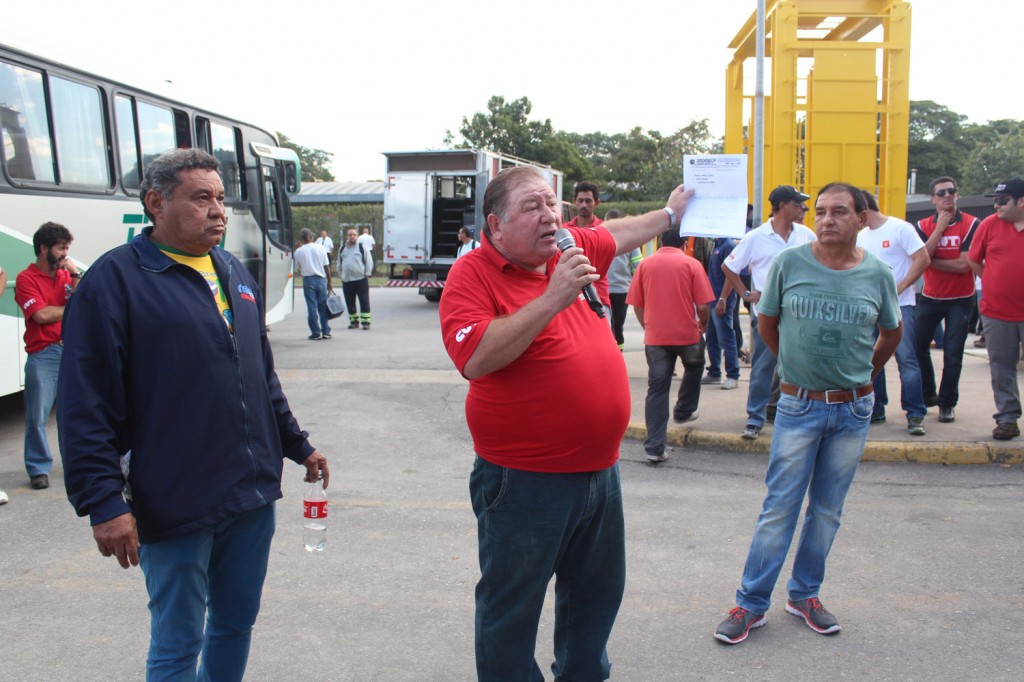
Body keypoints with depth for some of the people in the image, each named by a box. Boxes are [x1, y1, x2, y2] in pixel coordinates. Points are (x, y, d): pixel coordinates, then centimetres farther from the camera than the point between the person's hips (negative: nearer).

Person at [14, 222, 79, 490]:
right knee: (37, 416, 0)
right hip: (43, 356, -4)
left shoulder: (66, 275, 12)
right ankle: (39, 469, 9)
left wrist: (75, 274, -5)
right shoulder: (27, 278, -3)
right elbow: (41, 315, -14)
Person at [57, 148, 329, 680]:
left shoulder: (234, 272, 12)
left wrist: (297, 446, 21)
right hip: (176, 508, -6)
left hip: (253, 496, 6)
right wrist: (103, 502, -17)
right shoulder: (116, 278, -10)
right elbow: (85, 406, -13)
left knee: (237, 624, 19)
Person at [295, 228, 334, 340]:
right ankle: (326, 332, 10)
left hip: (308, 280, -1)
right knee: (323, 306, 9)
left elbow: (298, 269, 4)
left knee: (311, 307, 2)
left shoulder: (298, 251, -1)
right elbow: (327, 267, 2)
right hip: (321, 279, 1)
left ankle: (316, 333, 2)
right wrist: (329, 282, 7)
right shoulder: (320, 248, 1)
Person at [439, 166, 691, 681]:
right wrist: (553, 298, -29)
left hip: (600, 469, 7)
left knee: (597, 594, 25)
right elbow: (475, 358, -30)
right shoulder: (474, 274, -15)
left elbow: (618, 234, 27)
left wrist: (670, 213, 38)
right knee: (512, 608, 11)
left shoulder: (576, 248, 4)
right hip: (525, 480, -7)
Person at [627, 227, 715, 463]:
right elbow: (703, 305, -7)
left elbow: (636, 305, 3)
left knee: (657, 389, 5)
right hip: (687, 334, -1)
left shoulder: (645, 264, 2)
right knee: (694, 367, 31)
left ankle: (654, 448, 0)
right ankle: (684, 411, 42)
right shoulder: (692, 264, -4)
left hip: (655, 336, 1)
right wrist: (703, 325, 13)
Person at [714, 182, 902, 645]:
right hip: (798, 405, -2)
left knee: (828, 510, 13)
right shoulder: (789, 264, -7)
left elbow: (892, 334, 16)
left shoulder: (878, 275, -2)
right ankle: (751, 603, 13)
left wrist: (861, 374, 15)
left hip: (853, 408, 2)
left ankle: (805, 595, 29)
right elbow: (766, 322, 8)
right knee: (779, 508, 2)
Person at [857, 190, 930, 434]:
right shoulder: (861, 236, 13)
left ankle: (915, 415, -4)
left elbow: (923, 260, -11)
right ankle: (876, 410, 19)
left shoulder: (900, 228, -7)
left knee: (906, 358, -9)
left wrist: (898, 289, -15)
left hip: (899, 305, -6)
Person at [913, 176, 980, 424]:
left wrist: (930, 261, -12)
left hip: (960, 300, -3)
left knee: (953, 353, -2)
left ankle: (947, 403, 11)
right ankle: (927, 395, 24)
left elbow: (964, 265, -17)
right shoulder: (924, 226, 2)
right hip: (929, 298, 3)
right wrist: (940, 227, -16)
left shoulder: (971, 224, -8)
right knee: (917, 346, 4)